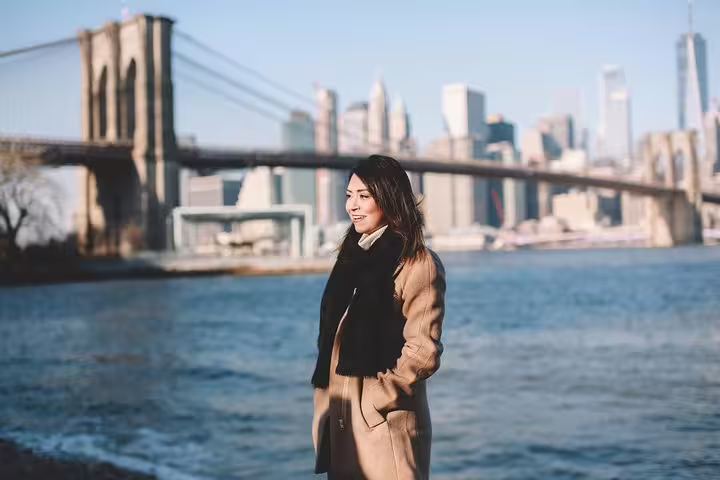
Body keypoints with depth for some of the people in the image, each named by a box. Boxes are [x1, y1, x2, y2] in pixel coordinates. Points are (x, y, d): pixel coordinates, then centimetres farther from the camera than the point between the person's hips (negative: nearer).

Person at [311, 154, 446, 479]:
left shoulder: (418, 263, -10)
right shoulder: (354, 256, 13)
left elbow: (422, 352, -15)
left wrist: (375, 399, -13)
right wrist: (327, 404, 7)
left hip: (385, 426, -7)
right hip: (340, 426, 7)